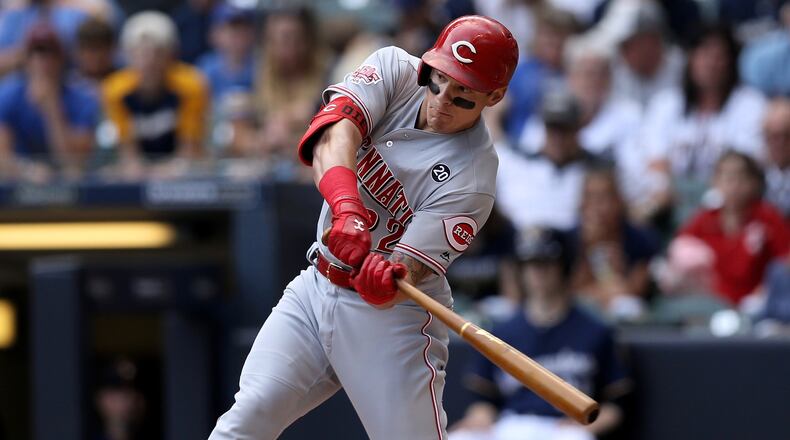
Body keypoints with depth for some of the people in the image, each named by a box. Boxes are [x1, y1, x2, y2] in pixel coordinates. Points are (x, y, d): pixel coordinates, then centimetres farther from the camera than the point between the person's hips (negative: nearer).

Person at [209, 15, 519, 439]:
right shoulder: (394, 68, -7)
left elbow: (405, 277, -24)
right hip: (316, 286, 4)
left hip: (390, 316, -4)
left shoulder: (472, 178, -19)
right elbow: (334, 133, -25)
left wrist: (388, 280, -49)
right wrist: (347, 207, -43)